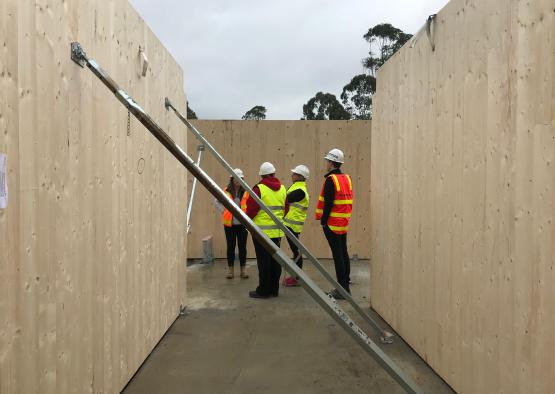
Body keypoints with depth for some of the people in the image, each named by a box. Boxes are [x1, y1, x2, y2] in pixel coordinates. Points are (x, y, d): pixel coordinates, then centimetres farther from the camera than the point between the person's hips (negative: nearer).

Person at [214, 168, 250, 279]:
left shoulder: (246, 192, -3)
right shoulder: (226, 191, -1)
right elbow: (217, 202, 12)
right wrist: (224, 211, 2)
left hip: (242, 223, 0)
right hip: (229, 224, 0)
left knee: (242, 246, 6)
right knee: (231, 246, 8)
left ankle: (243, 269, 16)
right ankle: (230, 269, 18)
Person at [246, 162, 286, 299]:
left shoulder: (259, 188, -12)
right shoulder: (282, 189, 6)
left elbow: (251, 209, -12)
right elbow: (285, 209, 10)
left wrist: (247, 218, 8)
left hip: (262, 230, -5)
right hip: (277, 231, 6)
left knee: (264, 261, 0)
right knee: (275, 260, 11)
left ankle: (263, 290, 6)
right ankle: (274, 289, 19)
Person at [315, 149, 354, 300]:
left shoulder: (331, 180, -15)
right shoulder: (347, 178, 11)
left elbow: (328, 203, -19)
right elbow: (348, 201, 14)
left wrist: (323, 221, -12)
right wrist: (346, 217, 18)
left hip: (333, 223, -8)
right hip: (344, 222, 9)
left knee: (337, 254, -5)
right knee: (343, 253, 14)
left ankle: (342, 288, -3)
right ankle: (346, 285, 23)